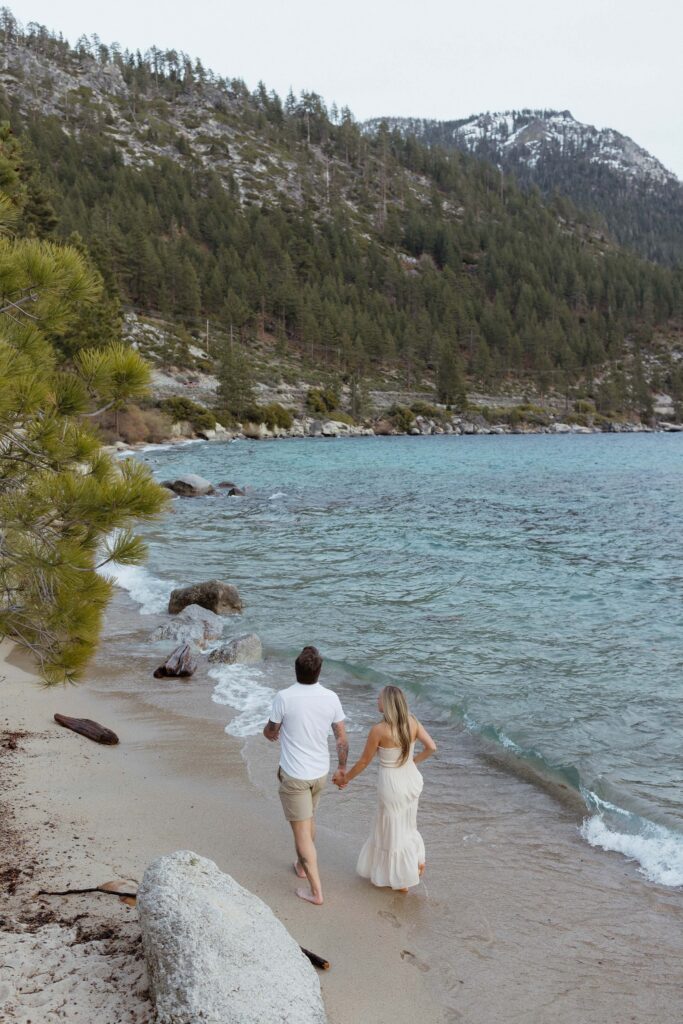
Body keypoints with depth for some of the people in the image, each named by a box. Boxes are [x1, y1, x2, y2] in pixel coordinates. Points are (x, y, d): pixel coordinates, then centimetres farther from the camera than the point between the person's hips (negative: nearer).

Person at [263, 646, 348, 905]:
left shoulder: (284, 697, -20)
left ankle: (316, 891, 6)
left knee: (302, 830, 3)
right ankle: (302, 864, 47)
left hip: (294, 774, -5)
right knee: (309, 818, 27)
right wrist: (342, 768, 14)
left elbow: (270, 732, -4)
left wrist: (269, 734, 21)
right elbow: (342, 739, -2)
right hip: (320, 772, 5)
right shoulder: (331, 697, -10)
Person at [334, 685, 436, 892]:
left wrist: (345, 778, 5)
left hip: (392, 784, -5)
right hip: (411, 778, 5)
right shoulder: (412, 722, -8)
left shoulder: (378, 730, -22)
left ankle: (401, 881, 30)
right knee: (406, 825, 29)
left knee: (393, 831, 15)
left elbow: (364, 761, -11)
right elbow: (431, 747, -4)